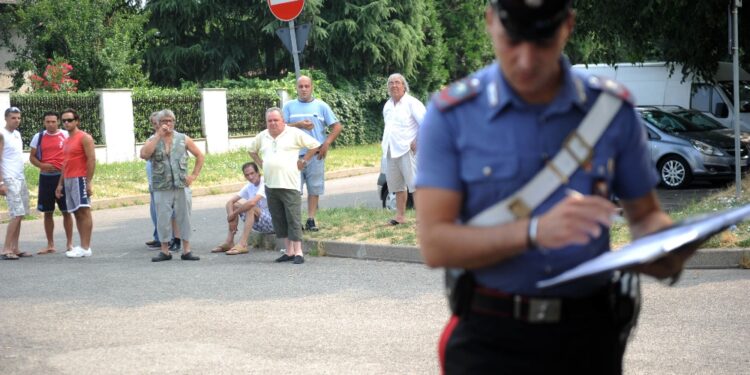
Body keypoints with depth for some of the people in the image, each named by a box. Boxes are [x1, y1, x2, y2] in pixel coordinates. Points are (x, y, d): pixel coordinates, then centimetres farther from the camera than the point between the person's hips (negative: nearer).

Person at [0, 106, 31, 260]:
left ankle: (14, 248, 10)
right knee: (17, 214, -13)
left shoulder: (17, 134, 15)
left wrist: (22, 178, 17)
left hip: (20, 178, 8)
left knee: (20, 214, 7)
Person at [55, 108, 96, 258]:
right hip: (68, 181, 8)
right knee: (77, 212, 6)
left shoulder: (84, 138, -6)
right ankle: (83, 246, 6)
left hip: (80, 179, -8)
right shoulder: (67, 140, 19)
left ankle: (86, 248, -12)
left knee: (84, 211, -10)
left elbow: (92, 160, -12)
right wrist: (60, 184, 17)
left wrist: (89, 182, -19)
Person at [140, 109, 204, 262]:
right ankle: (165, 251, 12)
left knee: (184, 218, 4)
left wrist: (194, 175, 3)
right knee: (162, 219, 2)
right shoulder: (153, 141, 5)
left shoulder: (183, 139, 6)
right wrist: (158, 136, -14)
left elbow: (199, 156, 13)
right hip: (162, 189, -1)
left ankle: (186, 251, 11)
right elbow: (144, 155, -16)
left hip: (182, 186, 1)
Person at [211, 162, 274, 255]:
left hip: (271, 222, -8)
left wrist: (233, 214, -22)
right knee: (234, 204, 3)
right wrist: (232, 218, -17)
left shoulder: (265, 184, -19)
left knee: (250, 207, -31)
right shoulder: (249, 186, 5)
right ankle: (229, 242, -4)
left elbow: (252, 202, -33)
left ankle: (242, 244, -33)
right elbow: (230, 202, 1)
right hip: (258, 224, 8)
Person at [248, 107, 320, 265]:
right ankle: (289, 251, 15)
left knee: (293, 219, -7)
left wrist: (303, 161, -3)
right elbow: (251, 150, 30)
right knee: (279, 220, 7)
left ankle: (298, 252, -4)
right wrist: (261, 164, 16)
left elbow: (315, 145, -2)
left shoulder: (294, 134, -3)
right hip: (270, 185, 5)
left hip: (289, 185, -5)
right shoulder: (262, 136, 12)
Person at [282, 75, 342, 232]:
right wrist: (299, 125, -11)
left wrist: (326, 144, -5)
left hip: (315, 154, 0)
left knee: (314, 189, 1)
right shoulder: (289, 106, 9)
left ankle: (311, 220, 7)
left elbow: (337, 126, 6)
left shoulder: (321, 106, 8)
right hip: (294, 154, 0)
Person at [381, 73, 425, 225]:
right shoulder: (387, 106, 17)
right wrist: (385, 142, 15)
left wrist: (418, 141, -16)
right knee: (397, 185, 9)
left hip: (407, 149, -8)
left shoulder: (411, 103, -6)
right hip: (391, 150, 8)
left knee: (414, 184, -9)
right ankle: (400, 216, 14)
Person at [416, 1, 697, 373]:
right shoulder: (452, 115, -5)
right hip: (491, 339, -2)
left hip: (589, 330, 3)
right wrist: (535, 231, -27)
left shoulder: (613, 109, 3)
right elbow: (434, 244, -13)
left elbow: (645, 214, 12)